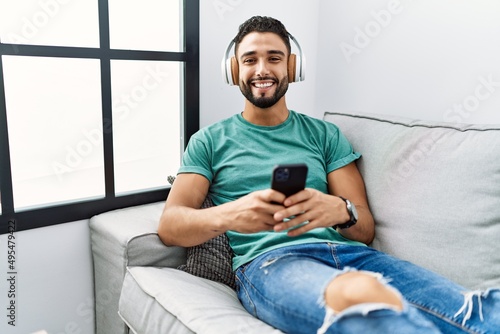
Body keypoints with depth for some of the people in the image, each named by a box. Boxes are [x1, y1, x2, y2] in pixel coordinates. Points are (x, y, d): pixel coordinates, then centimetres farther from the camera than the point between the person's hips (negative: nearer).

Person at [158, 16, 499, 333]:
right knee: (360, 293, -39)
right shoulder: (210, 141, 14)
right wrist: (228, 214, -19)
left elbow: (366, 228, 12)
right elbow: (169, 224, 3)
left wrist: (339, 210, -14)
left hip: (349, 251, 2)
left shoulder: (325, 134, 18)